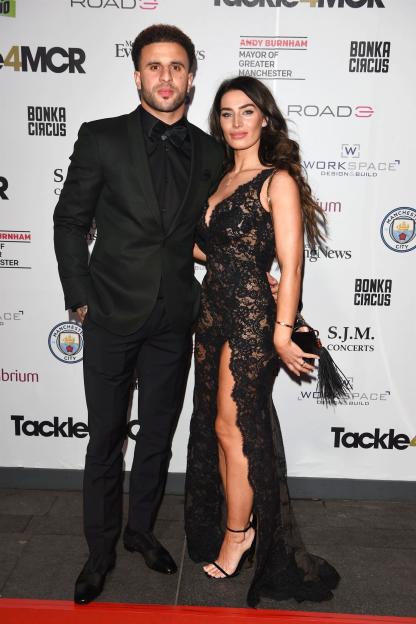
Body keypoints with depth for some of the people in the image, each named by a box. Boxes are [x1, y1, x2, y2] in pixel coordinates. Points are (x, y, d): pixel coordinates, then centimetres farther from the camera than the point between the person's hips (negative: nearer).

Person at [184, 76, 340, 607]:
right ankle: (230, 526, 32)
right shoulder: (220, 180, 15)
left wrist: (282, 332, -16)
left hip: (251, 315, -7)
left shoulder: (278, 180, -8)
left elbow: (290, 265, -13)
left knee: (230, 428, 2)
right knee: (214, 427, 13)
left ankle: (237, 534, 23)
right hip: (213, 310, 8)